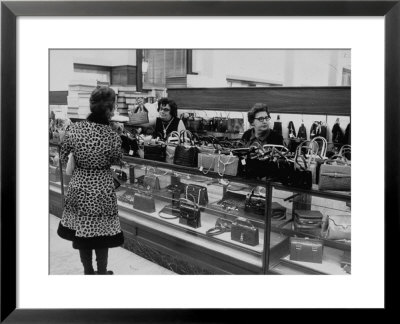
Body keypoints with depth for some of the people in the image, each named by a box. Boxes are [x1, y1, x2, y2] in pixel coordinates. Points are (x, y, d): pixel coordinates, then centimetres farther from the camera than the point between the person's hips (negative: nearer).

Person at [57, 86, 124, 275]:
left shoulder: (74, 129, -11)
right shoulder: (112, 136, -19)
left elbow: (64, 158, 2)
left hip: (79, 186, 3)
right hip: (102, 189, -2)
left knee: (80, 230, 19)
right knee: (101, 233, 15)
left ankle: (88, 272, 36)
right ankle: (102, 272, 32)